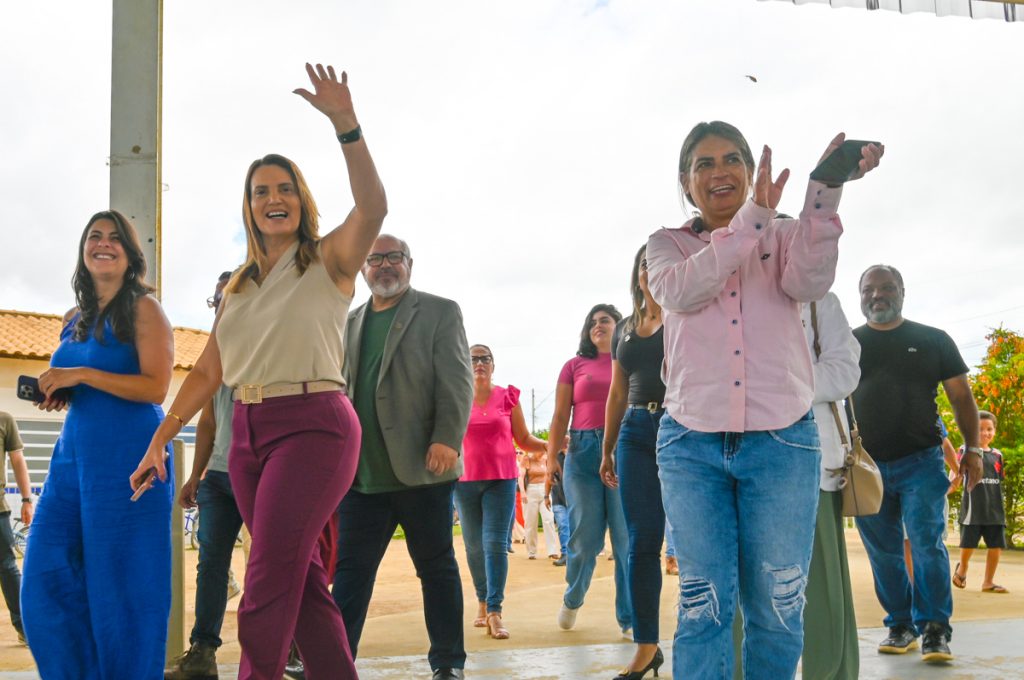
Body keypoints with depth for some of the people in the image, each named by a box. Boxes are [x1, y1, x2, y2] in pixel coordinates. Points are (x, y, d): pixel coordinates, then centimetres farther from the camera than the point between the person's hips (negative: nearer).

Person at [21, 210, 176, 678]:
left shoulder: (143, 309, -4)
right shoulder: (75, 319, 15)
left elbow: (156, 388, -14)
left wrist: (80, 376, -16)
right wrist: (59, 393, 5)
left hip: (128, 458, -7)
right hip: (73, 454, 7)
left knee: (120, 583, -2)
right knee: (48, 580, 3)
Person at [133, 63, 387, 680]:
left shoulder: (329, 261, 1)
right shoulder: (239, 286, 18)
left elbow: (372, 208, -19)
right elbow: (209, 371, 16)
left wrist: (346, 125, -31)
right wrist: (161, 438, 8)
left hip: (312, 423, -6)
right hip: (249, 430, 6)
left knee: (268, 584, -10)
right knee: (303, 579, 8)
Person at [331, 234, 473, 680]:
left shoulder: (440, 312, 3)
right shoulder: (350, 324, 17)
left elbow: (456, 382, -6)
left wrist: (447, 440, -18)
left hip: (421, 469, -4)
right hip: (362, 473, 4)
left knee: (437, 567, 5)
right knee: (351, 569, 4)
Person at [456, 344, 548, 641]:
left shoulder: (508, 397, 2)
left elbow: (524, 440, 5)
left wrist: (551, 445, -10)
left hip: (501, 479, -1)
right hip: (466, 480, 2)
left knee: (495, 543, -9)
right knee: (474, 545, 7)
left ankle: (494, 612, -10)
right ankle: (482, 601, 24)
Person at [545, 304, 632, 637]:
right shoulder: (575, 365, 14)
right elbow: (560, 416, 10)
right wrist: (551, 456, -1)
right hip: (584, 450, 1)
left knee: (628, 537, -4)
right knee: (585, 536, 1)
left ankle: (629, 620, 3)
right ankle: (572, 599, 27)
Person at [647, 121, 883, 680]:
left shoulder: (783, 234, 12)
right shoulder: (667, 244, 12)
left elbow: (809, 281, -10)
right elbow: (679, 290, -11)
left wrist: (824, 191, -24)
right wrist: (754, 216, -19)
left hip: (781, 441, 0)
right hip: (692, 443, 0)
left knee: (778, 605, 4)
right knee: (704, 605, 0)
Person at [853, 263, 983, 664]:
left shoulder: (933, 341, 6)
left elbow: (961, 396, 8)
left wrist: (973, 449, -1)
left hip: (921, 462, -2)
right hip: (867, 466, 2)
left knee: (928, 543, -11)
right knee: (884, 553, 6)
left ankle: (935, 631, -5)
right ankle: (900, 627, 16)